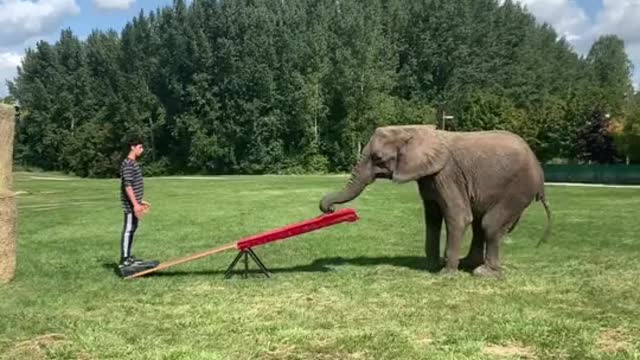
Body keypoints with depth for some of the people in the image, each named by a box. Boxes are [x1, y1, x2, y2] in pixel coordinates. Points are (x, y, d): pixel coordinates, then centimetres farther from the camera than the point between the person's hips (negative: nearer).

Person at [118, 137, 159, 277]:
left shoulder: (134, 163, 16)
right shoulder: (128, 164, -15)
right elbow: (127, 186, -21)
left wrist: (140, 201, 24)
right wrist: (135, 204, -24)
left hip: (134, 203, 10)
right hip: (130, 204, -10)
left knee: (132, 229, 13)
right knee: (128, 230, -7)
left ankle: (128, 257, 20)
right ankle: (124, 260, -4)